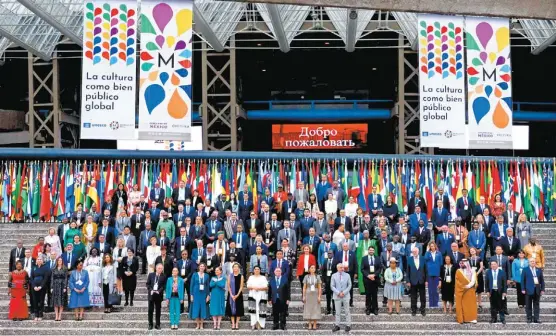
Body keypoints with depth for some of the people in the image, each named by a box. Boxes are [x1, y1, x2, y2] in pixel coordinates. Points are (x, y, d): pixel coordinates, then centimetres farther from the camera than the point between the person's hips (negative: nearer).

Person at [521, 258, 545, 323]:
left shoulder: (539, 270, 13)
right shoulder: (525, 270, 4)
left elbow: (542, 280, 11)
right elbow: (522, 280, 1)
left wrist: (542, 289, 3)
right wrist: (523, 289, -7)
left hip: (537, 290, 3)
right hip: (529, 290, -3)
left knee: (536, 305, 4)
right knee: (529, 305, 1)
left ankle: (536, 318, 7)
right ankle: (529, 318, 6)